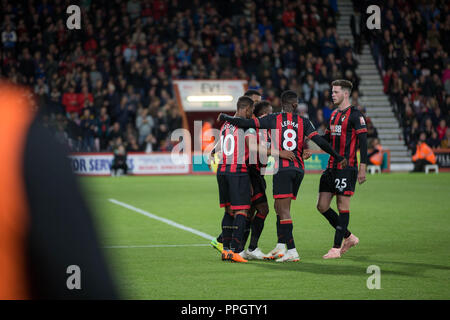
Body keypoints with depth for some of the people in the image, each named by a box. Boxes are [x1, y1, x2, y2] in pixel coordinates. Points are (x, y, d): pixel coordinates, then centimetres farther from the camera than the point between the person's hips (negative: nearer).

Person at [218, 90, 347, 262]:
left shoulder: (274, 119, 1)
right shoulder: (303, 122, 7)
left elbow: (248, 123, -5)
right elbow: (319, 141, 1)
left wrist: (226, 118, 9)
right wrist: (338, 157, 9)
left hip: (282, 169, -4)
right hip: (298, 169, 4)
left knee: (283, 210, -7)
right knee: (280, 207, 17)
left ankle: (292, 251, -14)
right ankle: (280, 246, 16)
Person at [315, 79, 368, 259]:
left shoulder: (355, 115, -7)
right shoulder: (334, 115, 17)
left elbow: (363, 141, -12)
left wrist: (362, 168, -17)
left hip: (347, 167, -8)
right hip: (331, 168, 8)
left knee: (342, 206, -4)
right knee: (322, 206, 5)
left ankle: (337, 248, 0)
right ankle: (349, 237, 19)